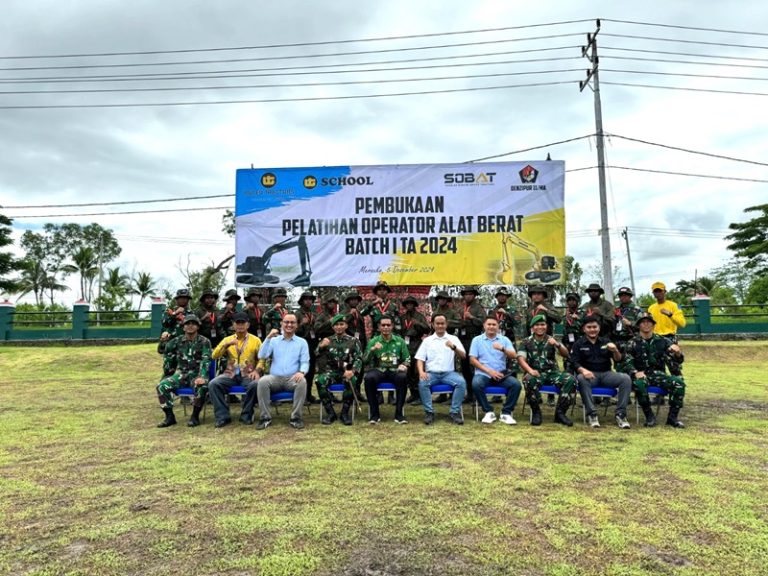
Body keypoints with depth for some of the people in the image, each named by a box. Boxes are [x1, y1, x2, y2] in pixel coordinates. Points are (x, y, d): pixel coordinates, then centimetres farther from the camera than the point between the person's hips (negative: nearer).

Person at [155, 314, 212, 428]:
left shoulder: (204, 341, -1)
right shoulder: (178, 340, 9)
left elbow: (206, 360, -14)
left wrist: (202, 377, -28)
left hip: (197, 374, -4)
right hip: (181, 374, 4)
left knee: (202, 386, -37)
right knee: (162, 386, -21)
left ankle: (195, 416, -18)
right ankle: (170, 416, -9)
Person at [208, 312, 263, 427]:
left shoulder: (256, 340, 10)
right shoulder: (227, 339, 17)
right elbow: (215, 356, 6)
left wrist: (257, 370, -15)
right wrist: (226, 344, -9)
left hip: (248, 374, -2)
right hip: (230, 374, 2)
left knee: (255, 384, -34)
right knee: (213, 384, -25)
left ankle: (246, 415, -13)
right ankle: (222, 416, -16)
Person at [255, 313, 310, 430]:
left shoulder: (302, 342, 11)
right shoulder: (274, 340, 13)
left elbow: (305, 362, 2)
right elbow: (261, 356, 0)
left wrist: (301, 372, -21)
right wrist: (268, 338, -9)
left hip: (292, 379, -1)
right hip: (275, 378, 1)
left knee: (302, 381, -34)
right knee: (262, 381, -31)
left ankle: (295, 417, -22)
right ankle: (265, 417, -18)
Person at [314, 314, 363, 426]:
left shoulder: (354, 341, 9)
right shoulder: (327, 340, 14)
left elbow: (359, 359, -1)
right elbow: (317, 355, 1)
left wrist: (352, 371, -21)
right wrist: (321, 347, -23)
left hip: (347, 372, -1)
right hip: (331, 371, 2)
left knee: (351, 381, -36)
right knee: (320, 380, -31)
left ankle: (345, 413, -19)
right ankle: (330, 412, -18)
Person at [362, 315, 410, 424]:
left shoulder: (400, 341, 11)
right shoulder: (373, 341, 8)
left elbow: (407, 359, 11)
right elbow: (365, 361, -1)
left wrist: (403, 365, -12)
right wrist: (372, 349, -19)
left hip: (395, 370, 0)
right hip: (378, 370, 0)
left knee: (403, 377, -34)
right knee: (368, 378, -33)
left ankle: (399, 413, -21)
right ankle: (375, 413, -18)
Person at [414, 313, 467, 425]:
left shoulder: (453, 339, 11)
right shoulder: (427, 340, 12)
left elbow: (463, 355, 0)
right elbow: (420, 359, 7)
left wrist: (454, 347, -21)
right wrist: (421, 371, -14)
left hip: (449, 373, 0)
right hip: (431, 373, 0)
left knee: (461, 382, -29)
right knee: (422, 383, -31)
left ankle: (455, 412, -19)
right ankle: (429, 412, -18)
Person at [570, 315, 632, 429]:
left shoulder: (605, 342, 16)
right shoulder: (579, 344, 10)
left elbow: (618, 360, 8)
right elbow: (574, 363, -2)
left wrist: (615, 350, -15)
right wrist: (583, 370, -24)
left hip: (606, 374, 3)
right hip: (589, 374, -2)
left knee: (626, 378, -25)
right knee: (581, 379, -37)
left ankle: (620, 414, -21)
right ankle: (592, 414, -33)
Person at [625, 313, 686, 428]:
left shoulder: (662, 341, 10)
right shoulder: (633, 343, 5)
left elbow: (678, 360, 6)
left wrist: (678, 352, -18)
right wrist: (635, 372, -21)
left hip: (659, 375, 3)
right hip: (642, 375, -2)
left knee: (679, 383, -25)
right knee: (639, 384, -37)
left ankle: (672, 417, -10)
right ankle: (649, 416, -17)